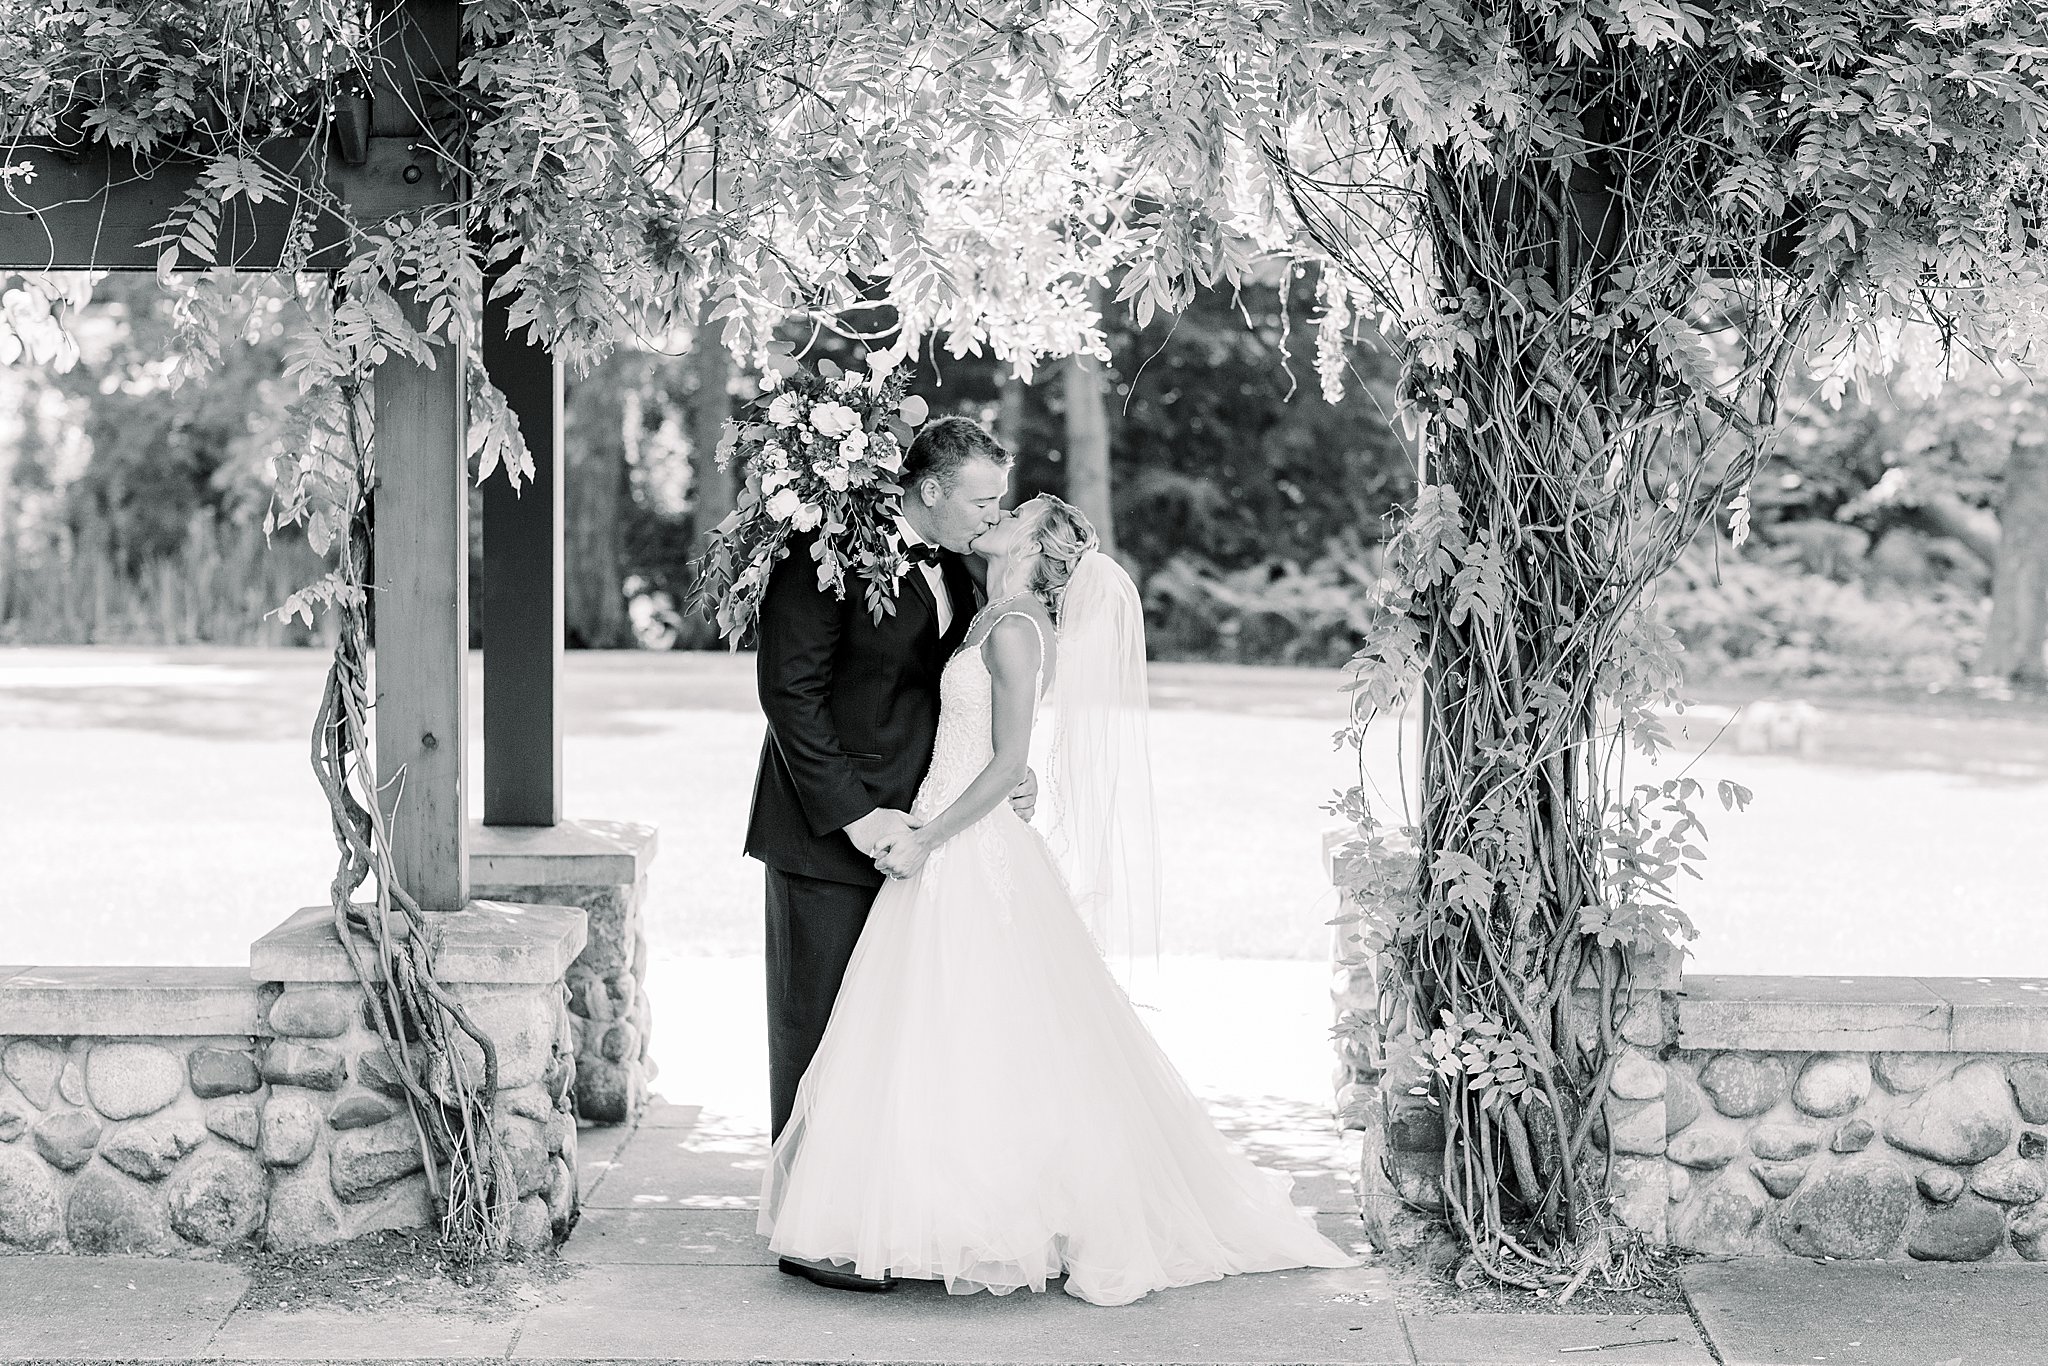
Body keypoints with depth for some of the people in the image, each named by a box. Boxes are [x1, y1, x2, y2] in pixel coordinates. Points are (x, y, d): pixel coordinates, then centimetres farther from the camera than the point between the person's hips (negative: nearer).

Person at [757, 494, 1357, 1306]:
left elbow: (1008, 763, -17)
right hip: (950, 854, 9)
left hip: (970, 860, -9)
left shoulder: (1014, 631, -14)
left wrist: (927, 839, -17)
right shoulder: (990, 621, 12)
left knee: (975, 1046, -4)